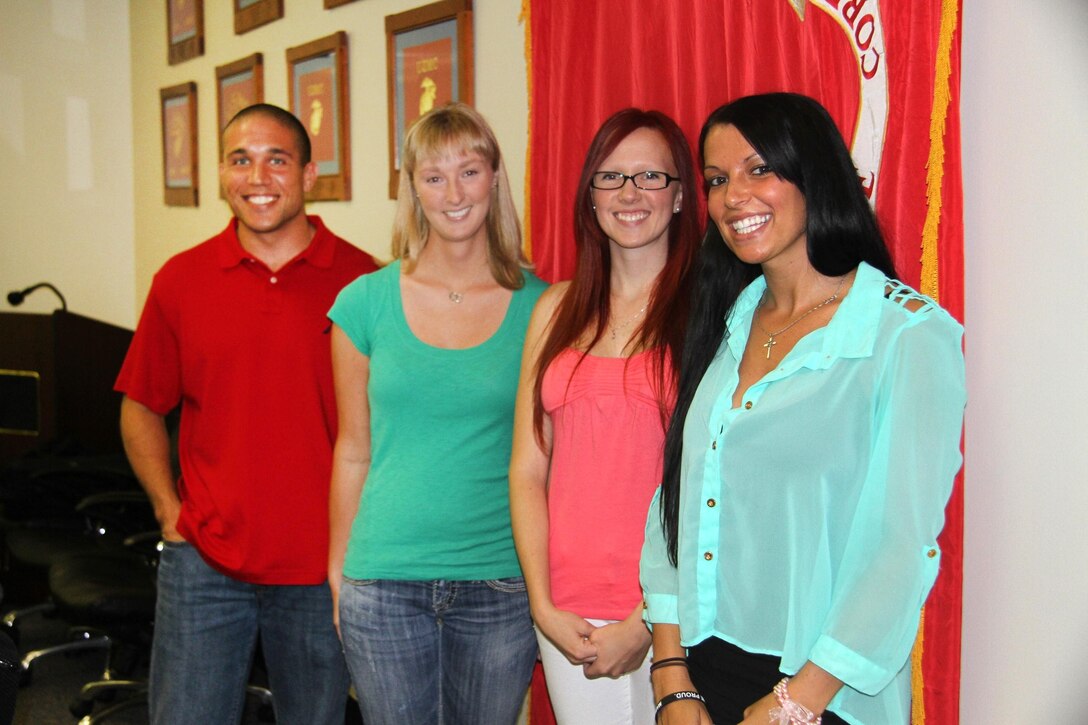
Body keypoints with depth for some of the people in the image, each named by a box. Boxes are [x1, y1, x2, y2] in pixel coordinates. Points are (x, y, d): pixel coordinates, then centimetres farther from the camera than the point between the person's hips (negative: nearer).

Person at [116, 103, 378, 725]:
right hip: (204, 563, 1)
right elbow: (142, 408, 11)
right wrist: (169, 511, 2)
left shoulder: (361, 279, -4)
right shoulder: (181, 279, 2)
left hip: (323, 568, -1)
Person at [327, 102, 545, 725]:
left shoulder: (539, 306, -2)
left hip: (502, 583, 0)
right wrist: (338, 575, 9)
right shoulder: (367, 302, 0)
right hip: (384, 587, 0)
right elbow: (353, 452, 7)